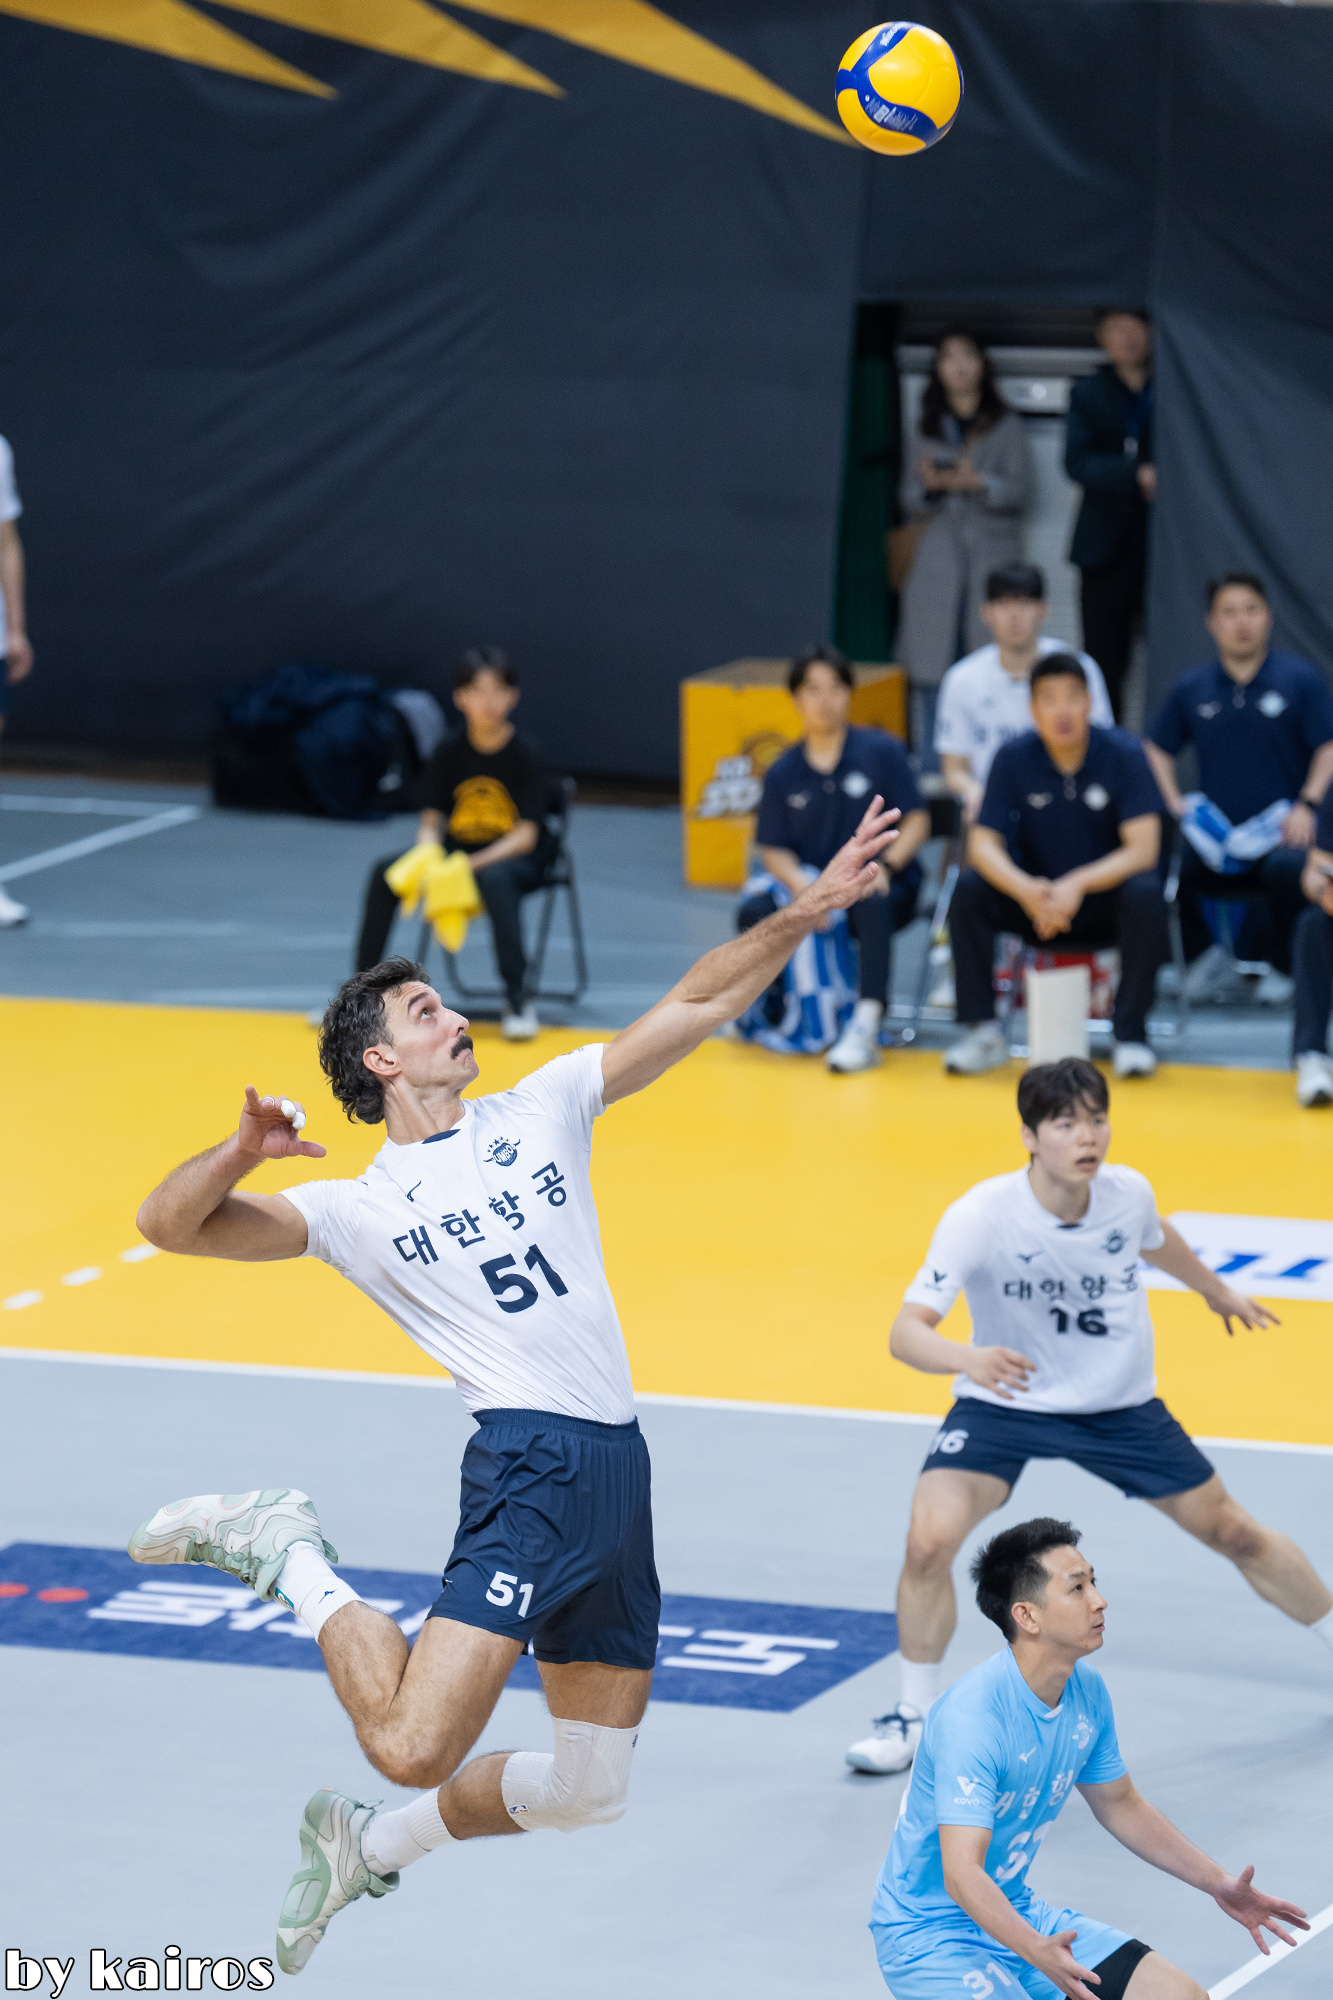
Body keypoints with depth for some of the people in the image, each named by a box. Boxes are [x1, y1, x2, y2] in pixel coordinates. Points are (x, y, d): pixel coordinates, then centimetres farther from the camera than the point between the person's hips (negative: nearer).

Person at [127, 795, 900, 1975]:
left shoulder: (541, 1111, 16)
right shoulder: (357, 1209, 3)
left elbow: (696, 1006, 16)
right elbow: (172, 1223, -3)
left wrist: (806, 911, 8)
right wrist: (241, 1153, -22)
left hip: (619, 1473, 6)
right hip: (532, 1463, -6)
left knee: (590, 1790, 9)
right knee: (412, 1744, -21)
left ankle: (365, 1844, 29)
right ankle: (291, 1557, 3)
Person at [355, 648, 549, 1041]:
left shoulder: (524, 757, -11)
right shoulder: (450, 753, -1)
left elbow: (525, 835, -15)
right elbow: (431, 822, -1)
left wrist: (476, 863, -30)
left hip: (514, 858, -4)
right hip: (456, 855, 4)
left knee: (494, 879, -40)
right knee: (384, 870, -19)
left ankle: (518, 1000, -35)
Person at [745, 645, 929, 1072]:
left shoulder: (881, 751, 0)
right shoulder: (783, 773, 7)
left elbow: (916, 820, -2)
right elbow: (774, 849, 3)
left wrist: (885, 865, -20)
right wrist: (801, 885, -18)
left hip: (885, 886, -3)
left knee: (872, 902, -40)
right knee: (754, 915, -27)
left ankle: (866, 1026, -43)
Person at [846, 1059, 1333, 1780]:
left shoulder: (1128, 1193, -17)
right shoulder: (980, 1217, -29)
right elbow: (906, 1330, -35)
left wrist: (1215, 1289, 30)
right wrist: (967, 1357, -57)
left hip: (1119, 1406, 3)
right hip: (1003, 1401, -3)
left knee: (1234, 1533, 10)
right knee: (930, 1540, -23)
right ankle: (916, 1718, -2)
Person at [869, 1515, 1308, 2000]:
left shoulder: (1087, 1690, -1)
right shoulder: (971, 1715, -28)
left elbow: (1119, 1804, 18)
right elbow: (962, 1874, -35)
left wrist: (1218, 1884, 12)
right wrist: (1037, 1951, -50)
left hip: (1017, 1915, 8)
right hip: (928, 1936, -8)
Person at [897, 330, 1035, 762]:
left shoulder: (1006, 426, 7)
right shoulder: (925, 429, 15)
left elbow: (1023, 490, 1)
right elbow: (910, 502, 15)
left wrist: (979, 483, -14)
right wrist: (929, 486, -7)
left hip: (993, 555, -2)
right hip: (938, 559, 2)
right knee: (930, 670, -5)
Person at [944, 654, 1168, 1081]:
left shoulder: (1123, 755, -13)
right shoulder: (1013, 758, -8)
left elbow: (1142, 849, -20)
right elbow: (983, 844, -13)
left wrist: (1077, 886, -36)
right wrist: (1026, 891, -34)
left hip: (1103, 896, -2)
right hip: (1037, 898, 2)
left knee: (1145, 895, -34)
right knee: (968, 890, -24)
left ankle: (1130, 1035, -21)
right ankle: (983, 1031, -15)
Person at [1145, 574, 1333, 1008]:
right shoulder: (1192, 689, 11)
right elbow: (1157, 749, 20)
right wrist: (1174, 803, 3)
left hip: (1280, 830, -2)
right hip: (1215, 834, 3)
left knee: (1290, 867, -38)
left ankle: (1279, 967, -6)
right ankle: (1201, 955, 4)